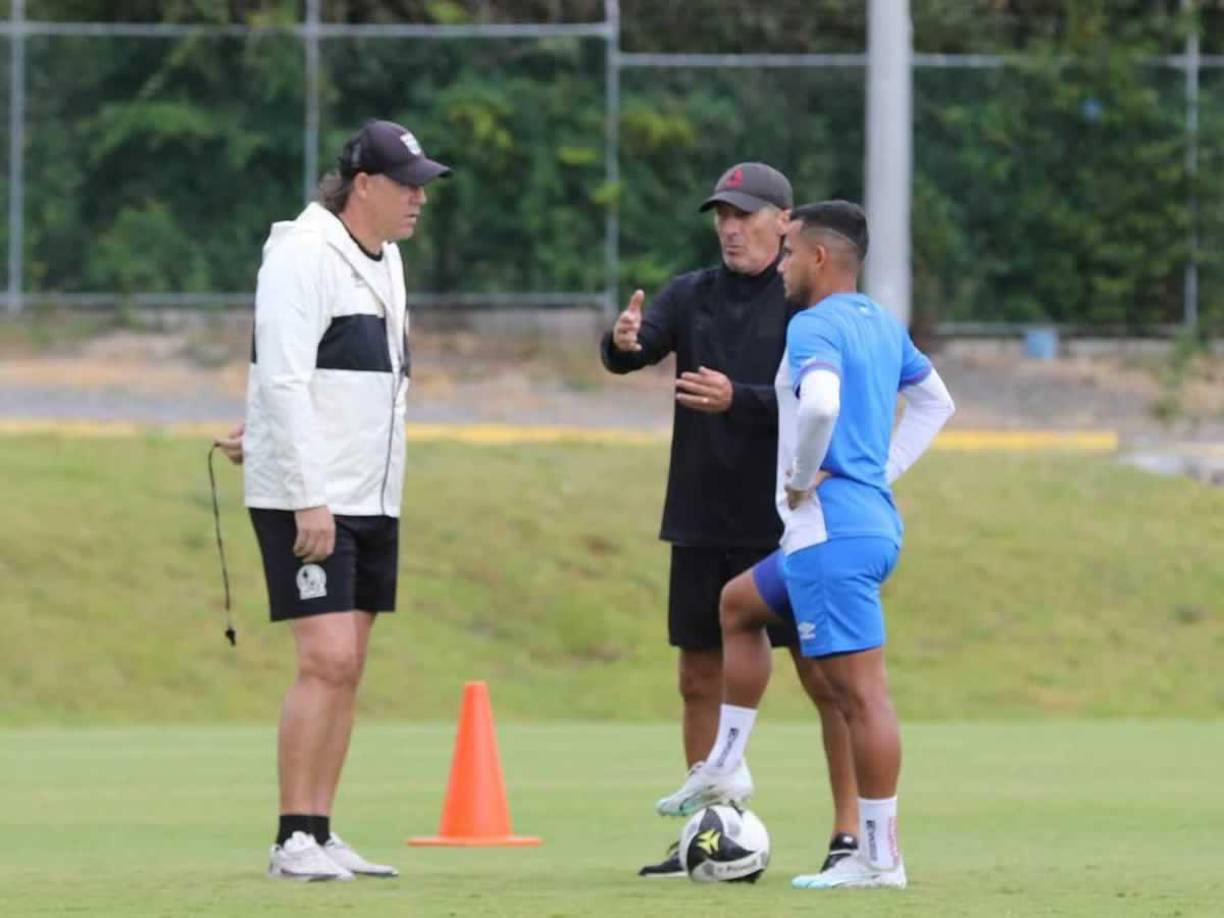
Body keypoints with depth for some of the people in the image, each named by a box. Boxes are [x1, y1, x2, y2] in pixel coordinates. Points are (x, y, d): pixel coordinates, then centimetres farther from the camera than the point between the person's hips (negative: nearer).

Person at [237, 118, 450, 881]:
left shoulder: (385, 261, 15)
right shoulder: (303, 253, -12)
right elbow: (284, 376, -18)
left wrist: (271, 435, 16)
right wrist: (308, 497, -22)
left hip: (372, 501, 9)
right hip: (308, 500, -8)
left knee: (348, 668, 7)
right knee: (327, 660, -13)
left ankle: (321, 835, 10)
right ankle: (295, 841, -9)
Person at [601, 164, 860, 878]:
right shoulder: (693, 295, 7)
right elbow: (631, 355, -7)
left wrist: (737, 399, -29)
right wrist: (623, 344, -30)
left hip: (788, 522, -5)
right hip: (702, 522, 5)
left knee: (823, 677, -4)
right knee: (700, 677, 9)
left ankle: (853, 831, 2)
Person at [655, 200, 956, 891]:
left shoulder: (814, 327, -13)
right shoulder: (884, 325, 15)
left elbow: (820, 401, -33)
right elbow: (936, 402, 29)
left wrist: (803, 476, -16)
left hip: (831, 530, -10)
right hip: (874, 518, 10)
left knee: (861, 688, -9)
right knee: (739, 605, 28)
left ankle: (881, 858, -10)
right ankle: (723, 769, 29)